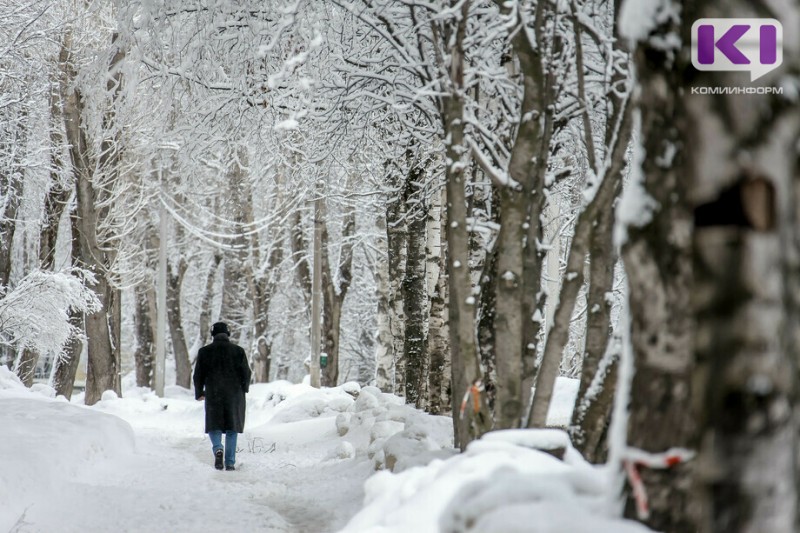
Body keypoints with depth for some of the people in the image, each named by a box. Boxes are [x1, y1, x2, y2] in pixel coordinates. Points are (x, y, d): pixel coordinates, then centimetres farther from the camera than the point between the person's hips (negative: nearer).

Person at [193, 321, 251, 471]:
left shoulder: (205, 351, 0)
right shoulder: (238, 351, 0)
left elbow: (198, 375, 3)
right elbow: (246, 373, 0)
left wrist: (199, 393, 17)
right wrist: (244, 388, 19)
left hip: (213, 395, 0)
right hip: (234, 395, 0)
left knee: (214, 426, 10)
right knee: (232, 428, 9)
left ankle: (217, 448, -20)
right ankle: (230, 463, 5)